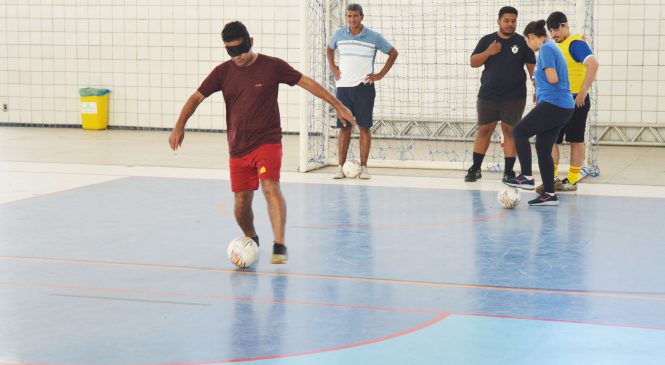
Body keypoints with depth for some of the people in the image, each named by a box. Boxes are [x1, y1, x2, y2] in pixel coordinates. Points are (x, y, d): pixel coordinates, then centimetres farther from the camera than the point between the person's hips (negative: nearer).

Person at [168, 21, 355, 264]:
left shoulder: (272, 66, -5)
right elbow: (197, 97, 4)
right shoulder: (223, 72, 2)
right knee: (241, 201, 4)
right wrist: (180, 126, -11)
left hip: (268, 141, -3)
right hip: (237, 148, 3)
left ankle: (279, 246, -27)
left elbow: (306, 82, -1)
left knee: (270, 187, -24)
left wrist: (338, 106, -3)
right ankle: (251, 241, 33)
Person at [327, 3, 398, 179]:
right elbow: (330, 49, 25)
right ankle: (340, 167, 6)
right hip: (343, 86, 2)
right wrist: (332, 67, 11)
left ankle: (363, 167, 4)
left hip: (364, 87, -2)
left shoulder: (373, 37, -3)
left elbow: (393, 53, 7)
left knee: (364, 127, -1)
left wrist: (381, 74, 1)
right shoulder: (339, 34, 4)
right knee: (344, 127, 2)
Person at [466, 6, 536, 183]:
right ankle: (475, 169, 17)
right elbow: (473, 62, 4)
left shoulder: (522, 42, 2)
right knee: (484, 130, 8)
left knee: (510, 131, 1)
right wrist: (488, 52, -12)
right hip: (488, 95, 2)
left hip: (514, 97, -2)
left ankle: (508, 171, 7)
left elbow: (532, 67, 2)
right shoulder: (487, 40, 6)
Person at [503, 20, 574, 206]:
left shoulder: (546, 48, -9)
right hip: (564, 106, 9)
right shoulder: (552, 47, 20)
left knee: (519, 132, -3)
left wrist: (538, 75, 2)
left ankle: (527, 177, -5)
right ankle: (549, 194, 10)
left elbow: (552, 79, -16)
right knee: (543, 148, 10)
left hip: (553, 105, -9)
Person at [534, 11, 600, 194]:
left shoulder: (575, 43, -12)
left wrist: (583, 92, -25)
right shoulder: (554, 47, 14)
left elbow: (593, 64, -25)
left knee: (575, 140, 1)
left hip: (575, 100, -8)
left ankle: (572, 181, 7)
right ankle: (552, 179, 9)